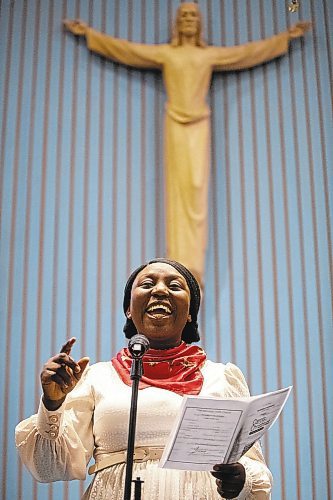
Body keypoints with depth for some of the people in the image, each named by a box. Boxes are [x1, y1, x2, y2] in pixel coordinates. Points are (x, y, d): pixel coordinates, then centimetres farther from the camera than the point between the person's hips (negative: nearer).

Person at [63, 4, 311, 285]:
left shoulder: (212, 55, 16)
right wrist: (89, 33, 19)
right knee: (177, 189, -8)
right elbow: (124, 48, 18)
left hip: (199, 125, 1)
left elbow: (251, 51, 21)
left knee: (197, 189, -10)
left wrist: (286, 37, 24)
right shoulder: (164, 53, 14)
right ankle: (180, 268, -12)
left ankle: (194, 268, -13)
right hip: (175, 124, 0)